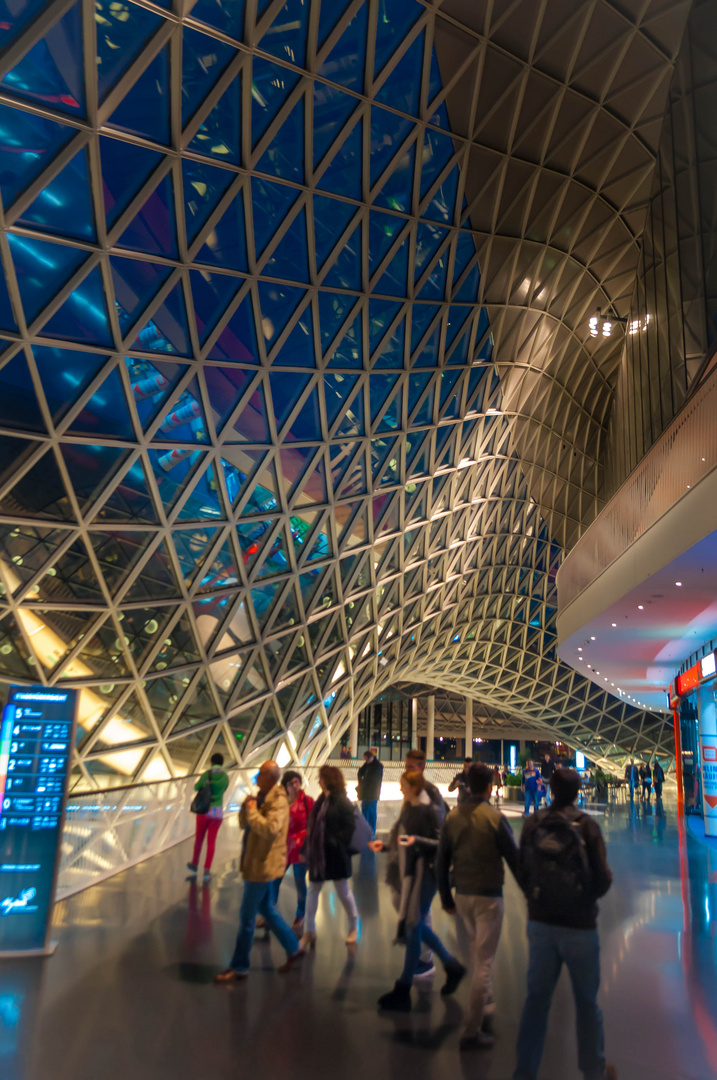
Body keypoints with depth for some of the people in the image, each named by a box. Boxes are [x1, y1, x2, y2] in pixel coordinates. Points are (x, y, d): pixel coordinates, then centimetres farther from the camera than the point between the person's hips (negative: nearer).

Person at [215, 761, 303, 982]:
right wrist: (246, 807, -6)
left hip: (263, 865, -9)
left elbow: (270, 829, -35)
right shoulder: (261, 796, 9)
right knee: (267, 910, 19)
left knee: (247, 917, 1)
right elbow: (243, 823, 13)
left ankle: (239, 968, 15)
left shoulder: (278, 801, -20)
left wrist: (253, 811, -25)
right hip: (256, 863, 9)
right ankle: (293, 949, 32)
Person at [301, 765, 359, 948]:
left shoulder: (342, 802, -15)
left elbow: (349, 827, -17)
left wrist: (338, 845, -19)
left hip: (335, 857, -7)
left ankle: (353, 927, 29)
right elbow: (312, 825, 11)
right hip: (318, 855, 7)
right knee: (313, 891, 10)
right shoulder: (322, 800, 8)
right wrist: (307, 848, 8)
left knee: (343, 892, 8)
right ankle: (309, 932, 21)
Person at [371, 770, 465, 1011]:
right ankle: (452, 966, 34)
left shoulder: (428, 810, -16)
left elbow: (439, 843, -18)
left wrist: (417, 840, -31)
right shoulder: (408, 808, 9)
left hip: (422, 873, -9)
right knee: (417, 926, 17)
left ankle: (403, 990, 10)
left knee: (412, 928, -1)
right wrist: (385, 845, 12)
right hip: (407, 872, 9)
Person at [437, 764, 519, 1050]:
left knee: (477, 946, 29)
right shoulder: (495, 818, -17)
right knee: (484, 960, 3)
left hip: (461, 894, 5)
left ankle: (485, 996, 44)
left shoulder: (452, 817, -2)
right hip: (488, 896, -5)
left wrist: (446, 899, 15)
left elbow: (441, 862, 3)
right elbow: (514, 860, -10)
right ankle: (471, 1031, 7)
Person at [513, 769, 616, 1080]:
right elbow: (603, 878, -12)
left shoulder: (533, 824, -6)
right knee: (586, 1002, 16)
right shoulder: (586, 825, -15)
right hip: (579, 924, -2)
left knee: (536, 998, 15)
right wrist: (589, 897, 9)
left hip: (540, 922, 3)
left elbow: (522, 871, 1)